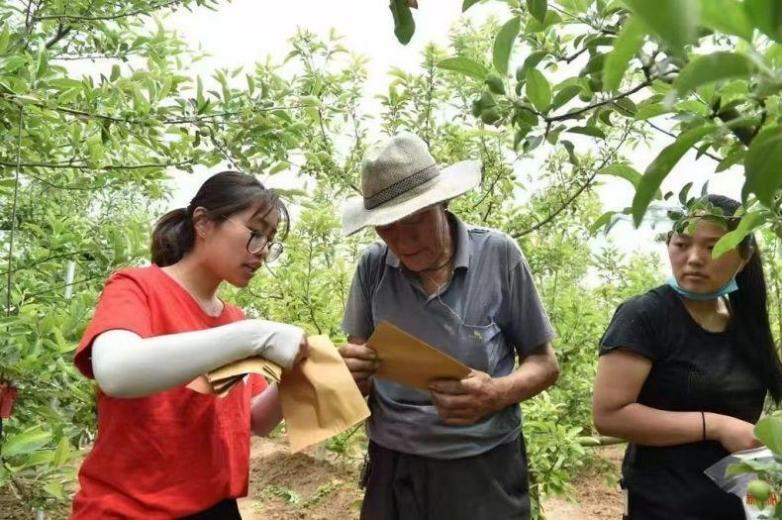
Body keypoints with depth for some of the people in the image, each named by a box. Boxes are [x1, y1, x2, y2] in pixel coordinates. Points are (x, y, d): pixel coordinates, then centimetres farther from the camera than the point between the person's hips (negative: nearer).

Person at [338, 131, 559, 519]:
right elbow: (359, 373, 4)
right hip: (392, 466, 2)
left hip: (484, 469, -2)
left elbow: (543, 363, -2)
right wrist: (354, 372, -19)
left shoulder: (498, 255, -11)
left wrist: (497, 395, -22)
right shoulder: (373, 267, -5)